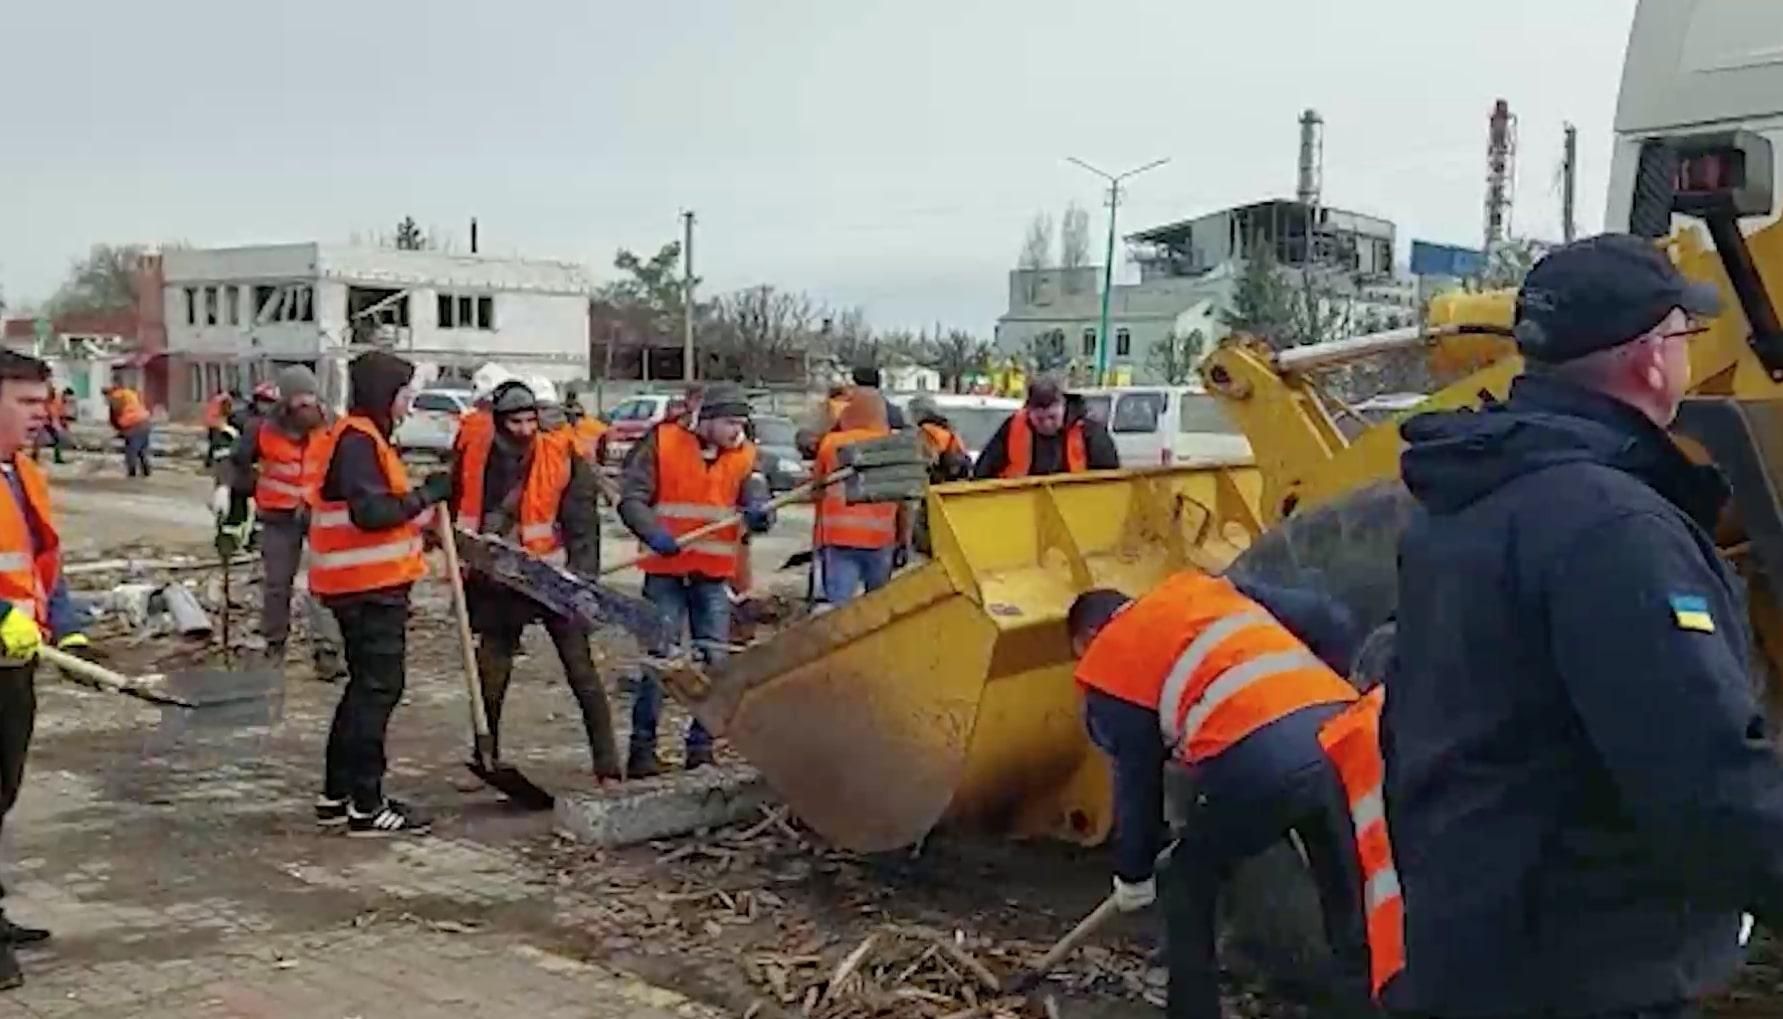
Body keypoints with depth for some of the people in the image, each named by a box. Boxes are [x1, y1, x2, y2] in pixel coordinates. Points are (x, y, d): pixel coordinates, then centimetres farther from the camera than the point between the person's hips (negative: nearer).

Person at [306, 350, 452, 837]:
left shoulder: (362, 437, 16)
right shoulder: (357, 441, -16)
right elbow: (370, 511, -25)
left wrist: (422, 510, 12)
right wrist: (427, 495, -18)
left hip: (368, 583, 11)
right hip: (369, 586, -11)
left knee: (365, 686, 17)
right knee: (377, 688, -4)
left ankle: (337, 795, 26)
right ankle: (366, 806, 2)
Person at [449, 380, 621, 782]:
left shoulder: (564, 458, -11)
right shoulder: (473, 458, -2)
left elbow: (582, 522, -13)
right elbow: (458, 511, 14)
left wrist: (582, 580, -20)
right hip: (499, 583, 4)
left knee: (581, 672, -2)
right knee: (490, 676, 11)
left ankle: (607, 764, 4)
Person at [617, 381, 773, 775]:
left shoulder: (744, 454, 6)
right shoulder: (662, 442, -4)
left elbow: (755, 498, -6)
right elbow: (631, 498, -6)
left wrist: (760, 514, -30)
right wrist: (654, 534, -23)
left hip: (715, 573, 4)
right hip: (666, 570, -4)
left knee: (715, 660, 7)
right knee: (659, 657, -4)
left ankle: (701, 746, 18)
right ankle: (642, 747, 5)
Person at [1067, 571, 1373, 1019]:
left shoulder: (1107, 664, 17)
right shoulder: (1204, 586, 31)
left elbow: (1138, 780, 21)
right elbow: (1332, 624, 25)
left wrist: (1133, 875, 34)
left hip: (1257, 759, -5)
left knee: (1188, 891, 23)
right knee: (1356, 924, 15)